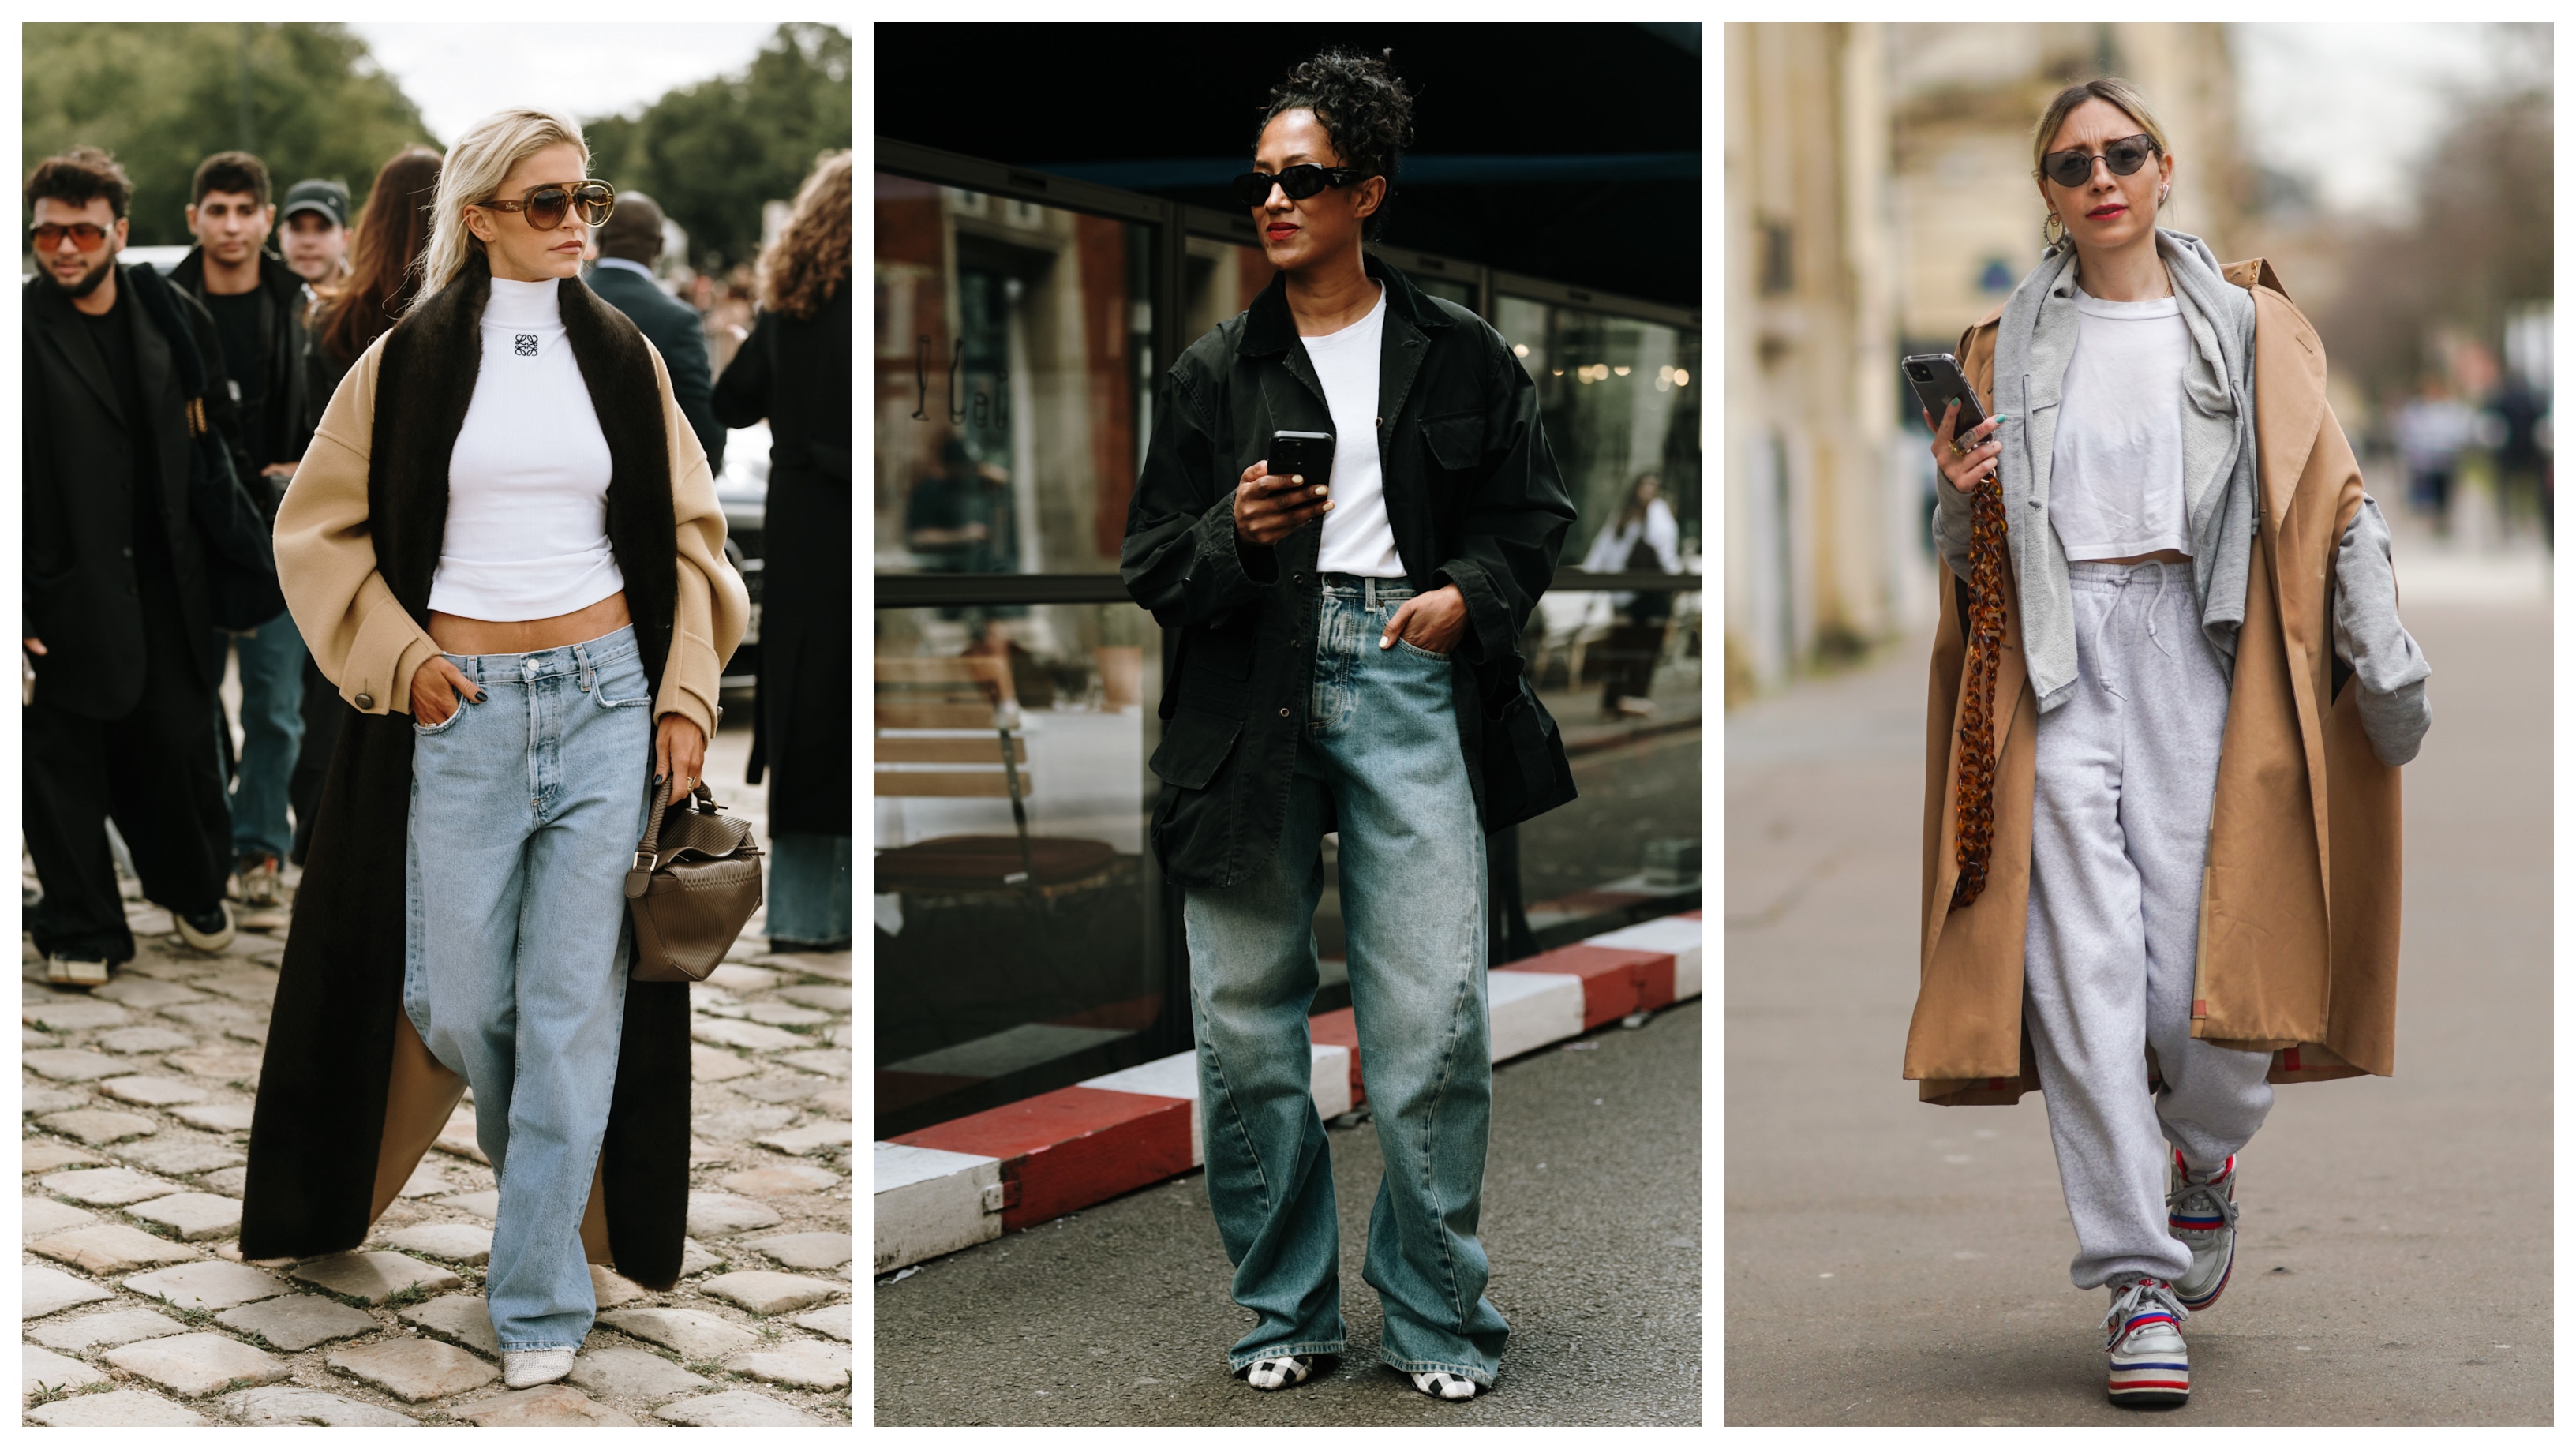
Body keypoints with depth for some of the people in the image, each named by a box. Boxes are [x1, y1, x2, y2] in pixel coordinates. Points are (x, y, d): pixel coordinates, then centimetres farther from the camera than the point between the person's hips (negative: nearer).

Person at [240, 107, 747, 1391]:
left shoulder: (622, 356, 6)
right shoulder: (410, 360, 1)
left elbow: (686, 534, 11)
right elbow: (320, 529, 6)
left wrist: (687, 689, 2)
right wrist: (399, 658, -5)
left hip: (606, 704, 1)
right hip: (462, 713, 0)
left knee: (576, 1005, -2)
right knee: (456, 997, 5)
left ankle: (541, 1293, 6)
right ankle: (539, 1161, 37)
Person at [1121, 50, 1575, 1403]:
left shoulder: (1460, 355, 11)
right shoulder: (1213, 370, 13)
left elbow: (1536, 516, 16)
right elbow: (1151, 567, 11)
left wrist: (1469, 592, -3)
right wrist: (1235, 533, -9)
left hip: (1404, 678, -1)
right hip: (1249, 695, 2)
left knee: (1434, 1023, -7)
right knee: (1243, 1020, 2)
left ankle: (1438, 1316, 8)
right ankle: (1285, 1309, 17)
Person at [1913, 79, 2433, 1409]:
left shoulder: (2244, 325, 12)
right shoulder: (2008, 346, 16)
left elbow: (2328, 496, 5)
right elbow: (1972, 559, 18)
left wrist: (2383, 654, -7)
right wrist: (1959, 497, -5)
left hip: (2197, 650, -1)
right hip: (2055, 661, 1)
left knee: (2198, 956, -7)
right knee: (2085, 963, -8)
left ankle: (2203, 1156, 27)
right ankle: (2139, 1279, -3)